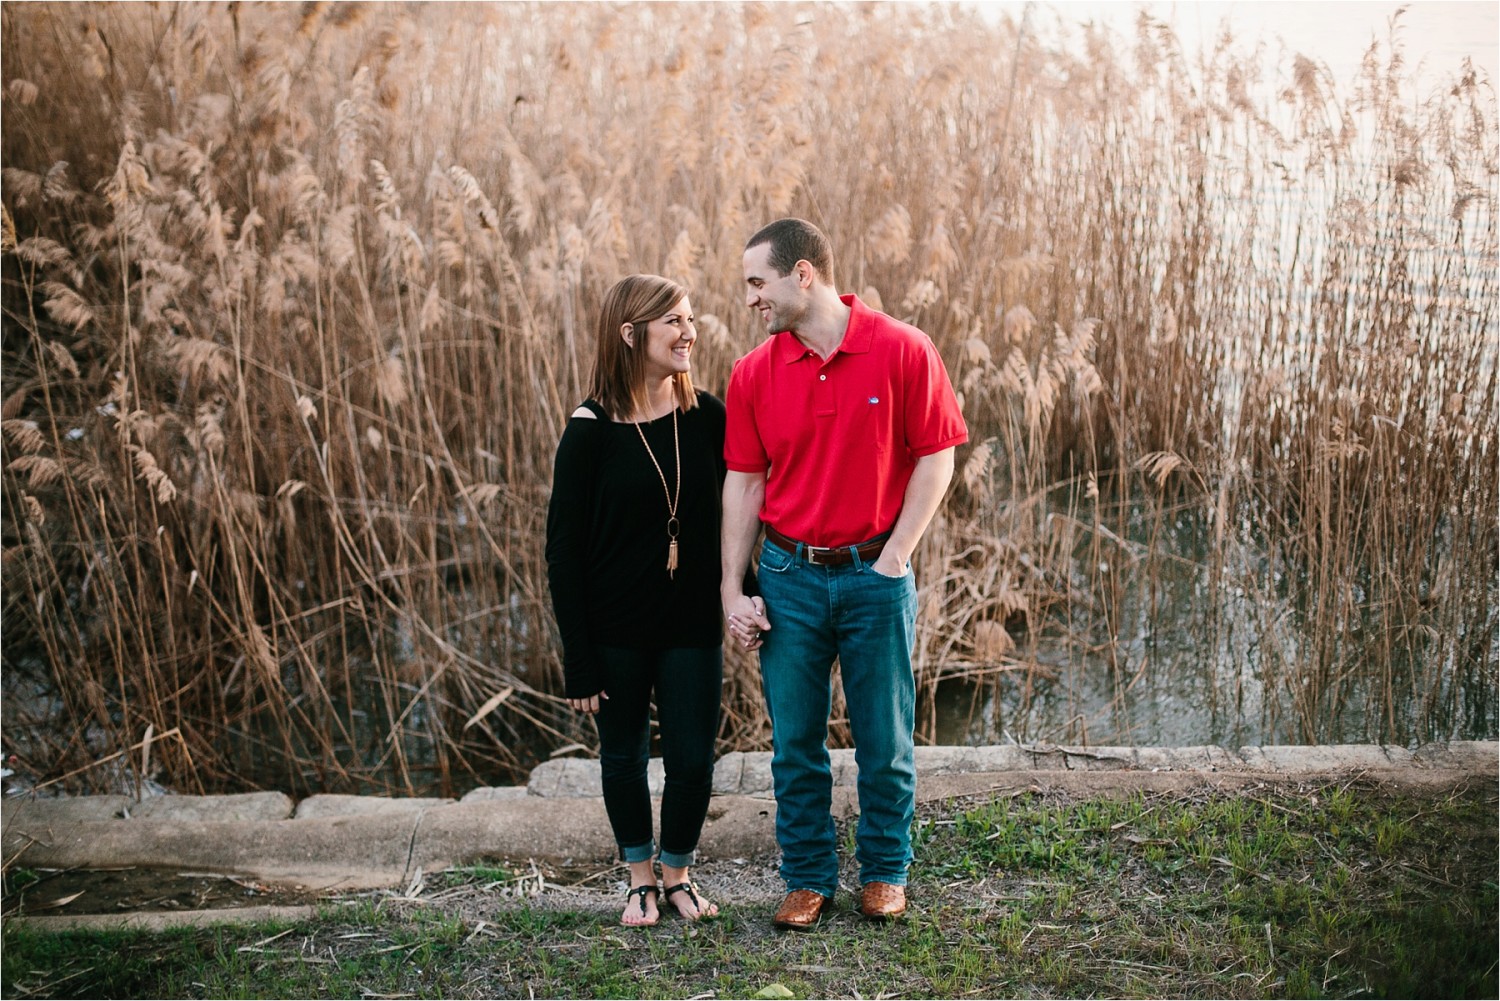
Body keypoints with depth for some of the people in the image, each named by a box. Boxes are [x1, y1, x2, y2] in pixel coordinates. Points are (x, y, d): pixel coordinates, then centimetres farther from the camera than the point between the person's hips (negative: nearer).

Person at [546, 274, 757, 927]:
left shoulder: (707, 418, -4)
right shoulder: (590, 432, -12)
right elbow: (564, 551, -10)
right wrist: (580, 664, -10)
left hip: (692, 627, 2)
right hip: (615, 632, -2)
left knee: (692, 760, 7)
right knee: (624, 757, 13)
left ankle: (677, 874, 32)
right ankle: (640, 879, 35)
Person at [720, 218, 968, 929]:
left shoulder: (903, 351, -8)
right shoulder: (753, 373, 0)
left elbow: (935, 457, -5)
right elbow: (743, 482, 3)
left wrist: (892, 559, -9)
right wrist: (733, 590, -1)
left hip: (875, 574, -2)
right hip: (789, 577, 2)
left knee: (885, 740, 9)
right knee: (794, 742, 9)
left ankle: (885, 871, 29)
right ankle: (808, 878, 25)